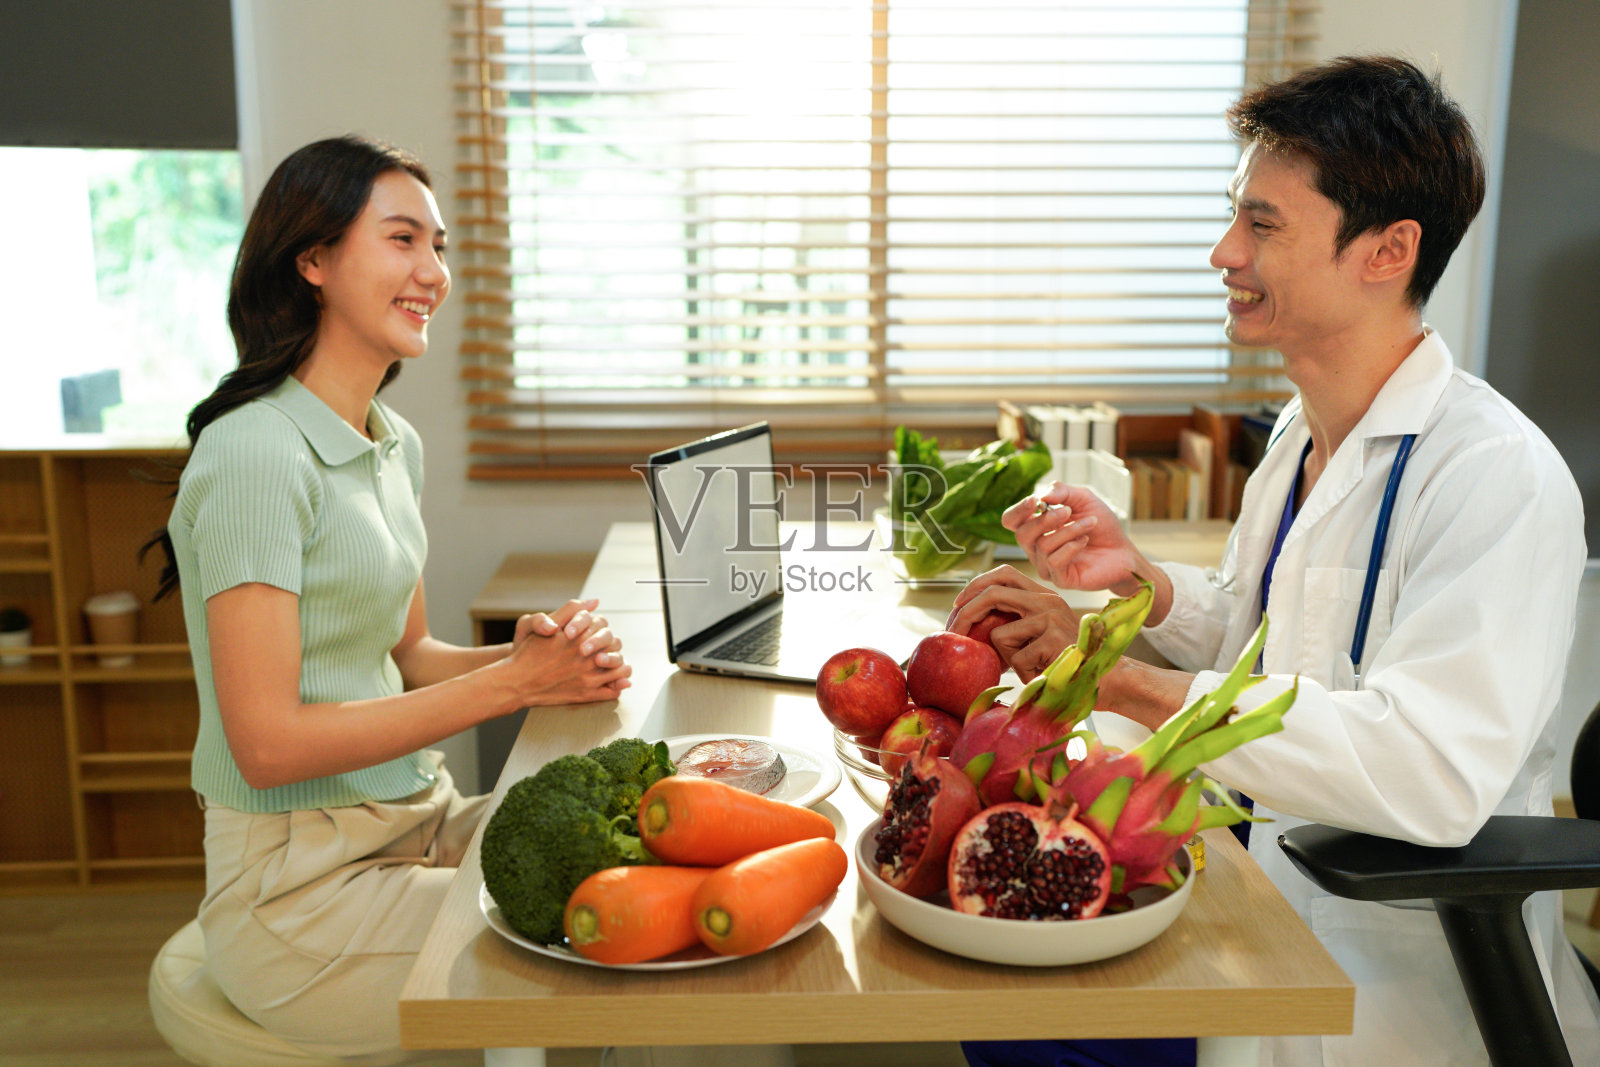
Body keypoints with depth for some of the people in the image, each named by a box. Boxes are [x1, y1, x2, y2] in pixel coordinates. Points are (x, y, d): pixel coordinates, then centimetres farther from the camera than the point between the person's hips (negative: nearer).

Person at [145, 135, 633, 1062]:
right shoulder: (256, 452, -18)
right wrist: (509, 683, -19)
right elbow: (267, 743, -21)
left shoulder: (394, 443, 9)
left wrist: (543, 658, -7)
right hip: (299, 886, -8)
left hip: (419, 820, 8)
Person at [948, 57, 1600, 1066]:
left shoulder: (1499, 474, -22)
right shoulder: (1303, 434, 6)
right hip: (1272, 895, 7)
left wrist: (1118, 677, -33)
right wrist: (1137, 577, -5)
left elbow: (1428, 773, -34)